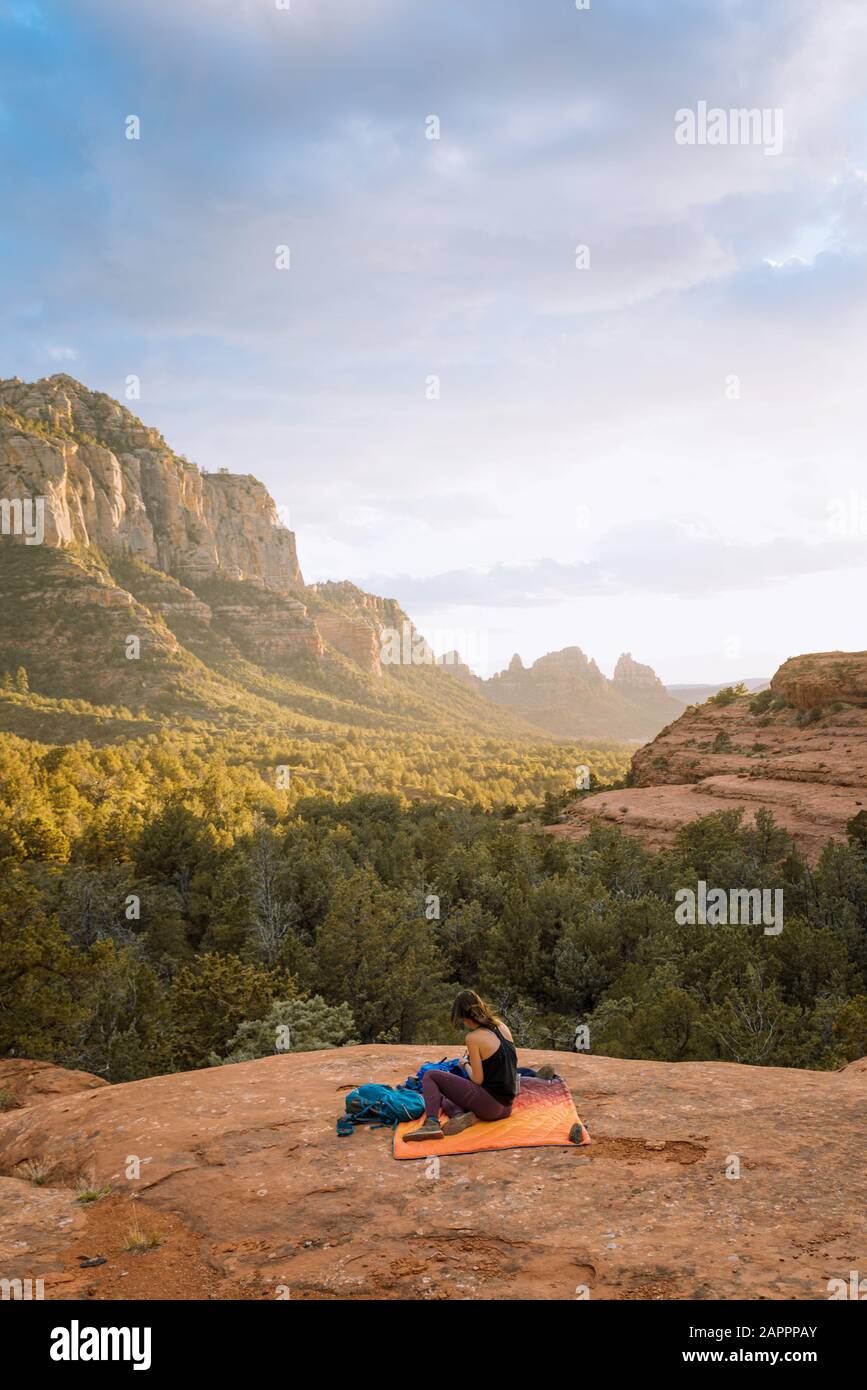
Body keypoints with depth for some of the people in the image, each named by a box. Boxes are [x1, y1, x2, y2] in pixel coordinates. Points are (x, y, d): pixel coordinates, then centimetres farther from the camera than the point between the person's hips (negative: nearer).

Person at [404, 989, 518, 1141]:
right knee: (444, 1097, 27)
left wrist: (466, 1065, 6)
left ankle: (432, 1123, -16)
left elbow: (477, 1079, -12)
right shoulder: (501, 1026, 6)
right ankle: (466, 1115, -3)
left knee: (430, 1076, 2)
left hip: (490, 1104, -8)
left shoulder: (474, 1037, -15)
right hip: (506, 1108, 8)